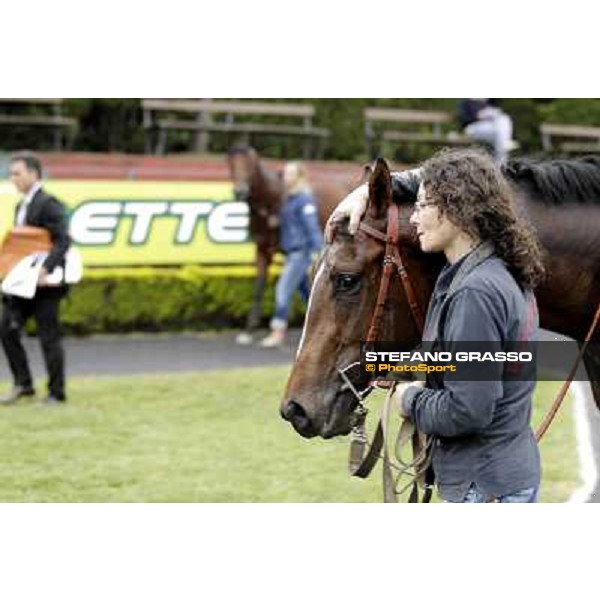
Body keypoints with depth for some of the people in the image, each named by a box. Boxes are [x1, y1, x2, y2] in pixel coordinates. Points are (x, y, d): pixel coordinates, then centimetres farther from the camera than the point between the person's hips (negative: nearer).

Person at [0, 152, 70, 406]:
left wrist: (46, 269, -31)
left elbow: (62, 241, -21)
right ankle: (22, 384, 14)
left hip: (44, 283, -8)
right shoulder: (21, 206, 16)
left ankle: (56, 393, 8)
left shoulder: (48, 204, -12)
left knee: (49, 337, -1)